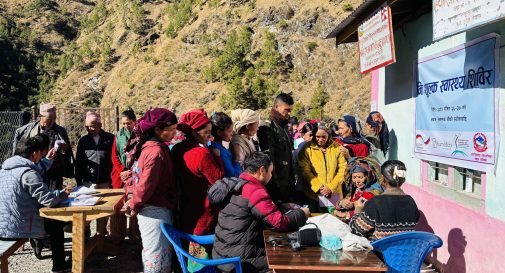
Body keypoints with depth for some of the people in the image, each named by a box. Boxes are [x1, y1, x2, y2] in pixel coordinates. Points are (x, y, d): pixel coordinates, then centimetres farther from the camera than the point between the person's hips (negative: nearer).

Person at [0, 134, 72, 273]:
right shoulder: (27, 173, -21)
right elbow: (49, 200, -24)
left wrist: (48, 160, 27)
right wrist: (64, 193, -5)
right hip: (15, 228, -9)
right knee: (57, 224, 13)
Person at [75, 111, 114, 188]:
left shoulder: (110, 138, 4)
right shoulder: (83, 141, 9)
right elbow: (78, 163, 11)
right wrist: (79, 183, 6)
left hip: (106, 183, -1)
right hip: (89, 183, 1)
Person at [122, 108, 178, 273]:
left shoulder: (144, 145, 7)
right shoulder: (157, 150, -22)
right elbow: (147, 184, -24)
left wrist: (135, 202, 17)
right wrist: (134, 205, -10)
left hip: (149, 207, 9)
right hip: (156, 210, -9)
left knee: (152, 252, 20)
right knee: (158, 255, 1)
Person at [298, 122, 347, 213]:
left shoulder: (337, 148, 3)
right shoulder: (307, 148, -2)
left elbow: (342, 169, 0)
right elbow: (305, 170, -6)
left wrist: (331, 187, -9)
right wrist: (318, 187, -14)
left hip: (334, 194, 1)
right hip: (314, 194, -1)